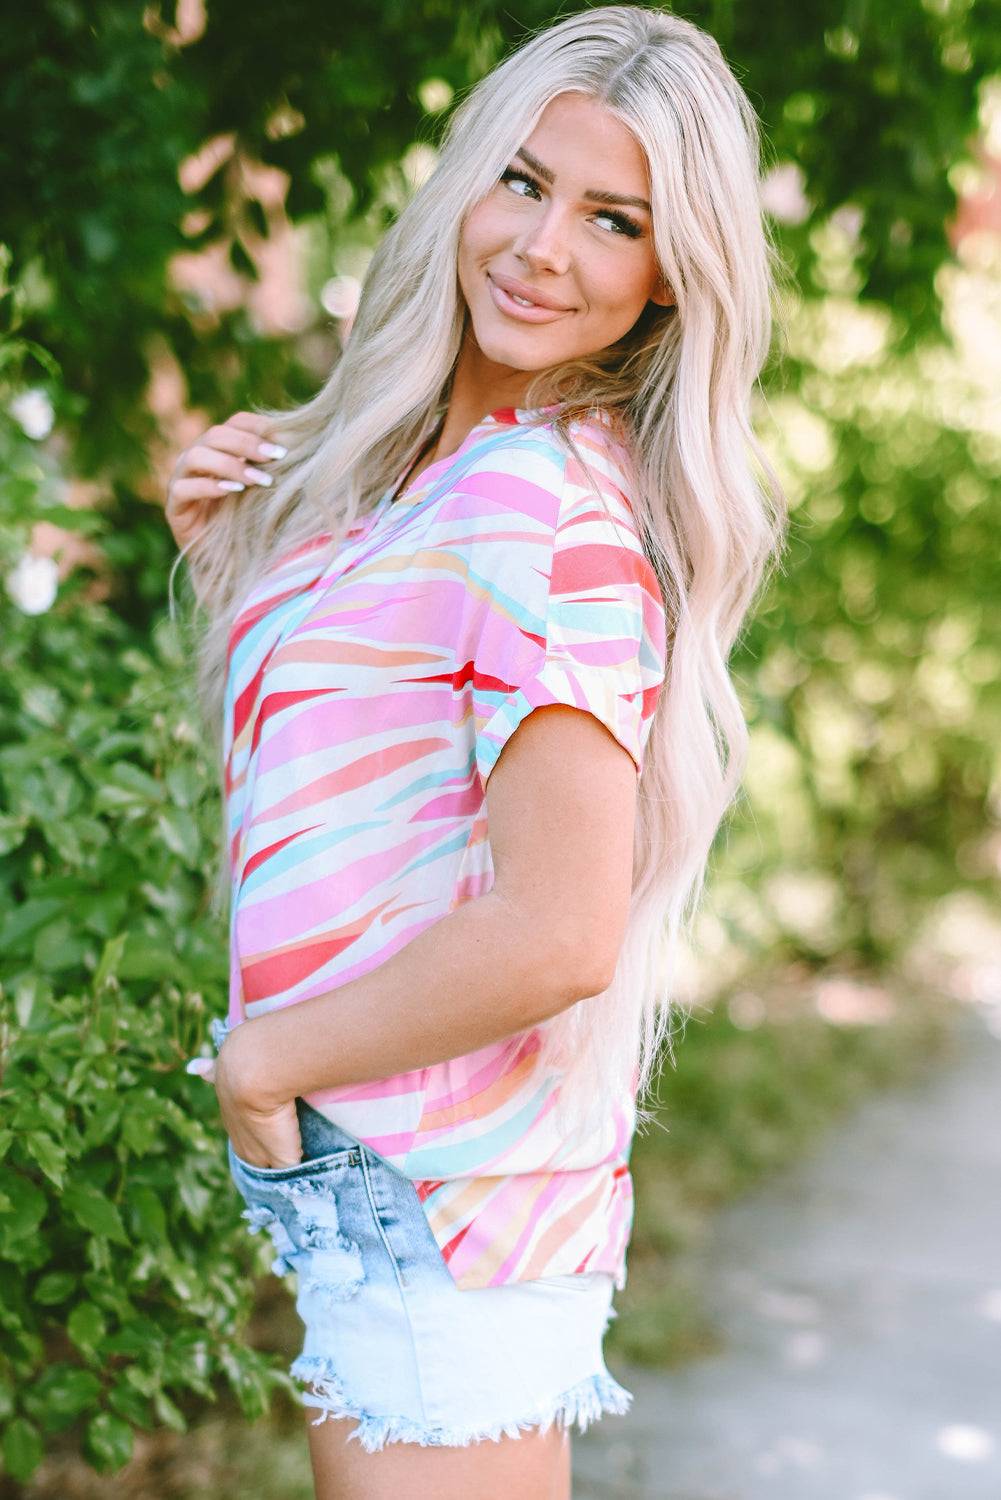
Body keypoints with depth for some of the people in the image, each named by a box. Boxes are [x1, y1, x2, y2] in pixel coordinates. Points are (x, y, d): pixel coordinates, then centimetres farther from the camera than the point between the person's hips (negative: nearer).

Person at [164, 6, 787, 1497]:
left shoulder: (548, 507, -19)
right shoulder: (425, 462, 9)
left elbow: (557, 935, -27)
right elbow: (304, 775, 18)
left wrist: (261, 1059, -14)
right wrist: (229, 567, 4)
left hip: (440, 1196, -9)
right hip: (378, 1178, 9)